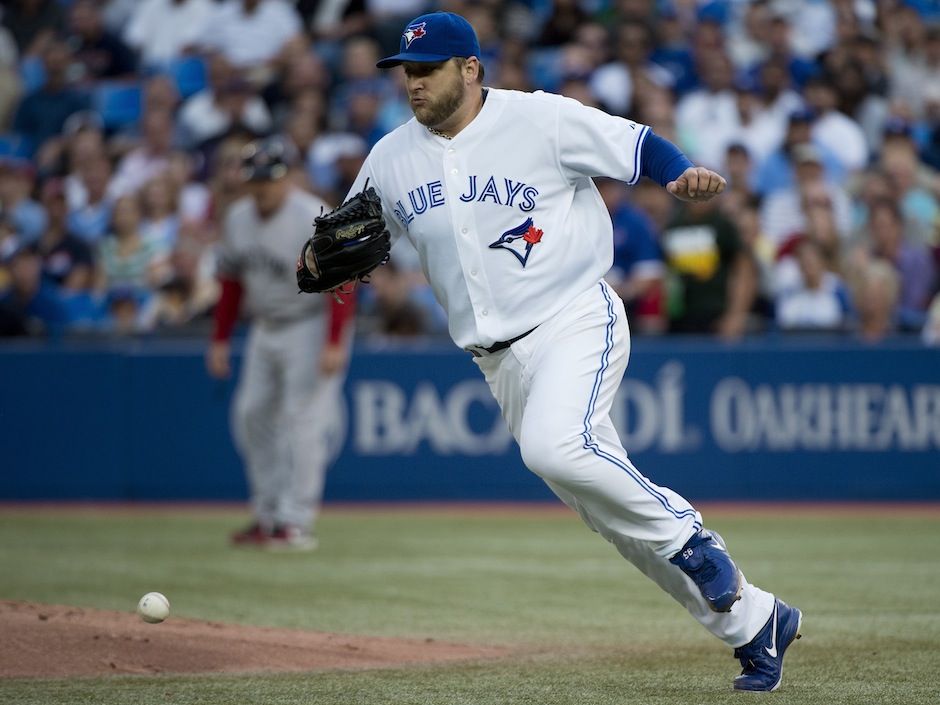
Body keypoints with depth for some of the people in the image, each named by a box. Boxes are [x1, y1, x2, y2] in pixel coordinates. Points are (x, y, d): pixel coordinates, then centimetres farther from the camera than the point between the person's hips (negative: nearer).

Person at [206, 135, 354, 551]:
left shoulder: (313, 219, -19)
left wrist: (334, 344, -27)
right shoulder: (238, 218, 4)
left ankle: (296, 521, -9)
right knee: (251, 415, 6)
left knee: (302, 419, -11)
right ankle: (268, 515, 14)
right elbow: (231, 281, 13)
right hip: (266, 328, 8)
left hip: (310, 327, -8)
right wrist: (220, 340, 10)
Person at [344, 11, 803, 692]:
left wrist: (687, 175, -27)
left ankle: (686, 535, -9)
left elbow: (639, 147, -6)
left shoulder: (542, 120, -8)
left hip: (576, 321, -6)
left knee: (553, 447, -33)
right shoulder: (391, 160, 6)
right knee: (610, 503, 6)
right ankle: (753, 620, 18)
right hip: (500, 359, 6)